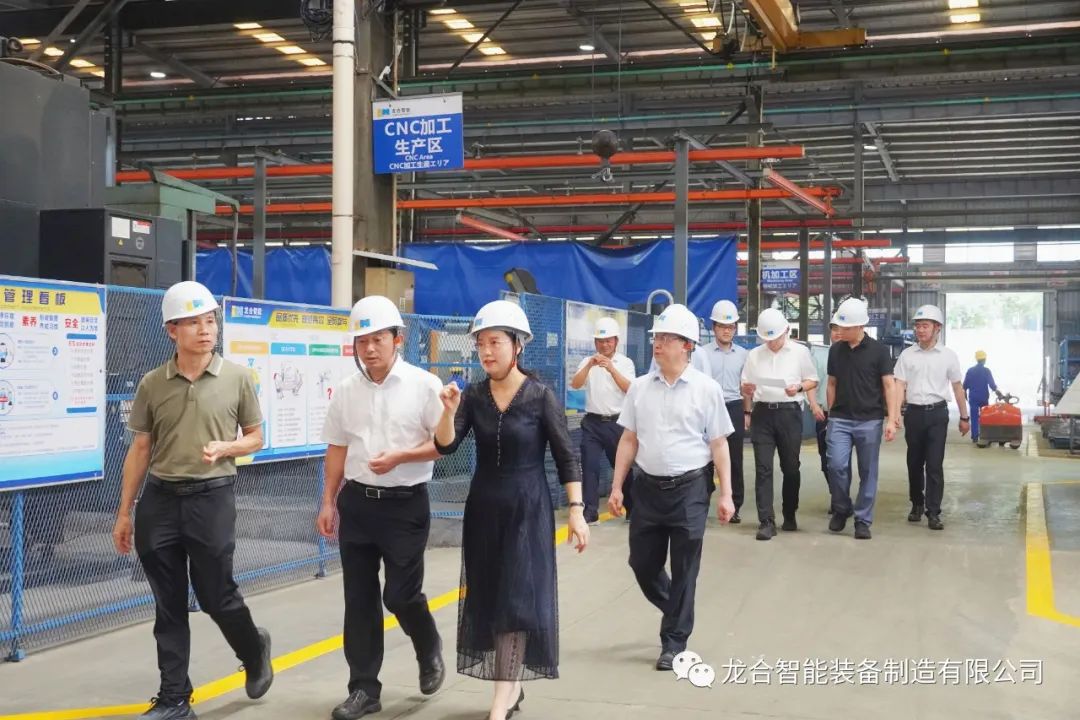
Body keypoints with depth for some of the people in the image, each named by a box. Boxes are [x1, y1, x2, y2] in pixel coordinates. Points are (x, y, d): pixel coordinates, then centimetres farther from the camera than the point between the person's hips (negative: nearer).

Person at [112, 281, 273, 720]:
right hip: (159, 500, 2)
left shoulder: (237, 379, -1)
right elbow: (140, 450, 8)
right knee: (169, 606, 7)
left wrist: (225, 448, -14)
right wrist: (124, 513, 8)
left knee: (216, 597, 5)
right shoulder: (152, 384, 2)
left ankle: (255, 650, 36)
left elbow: (255, 438, 8)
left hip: (211, 497, -2)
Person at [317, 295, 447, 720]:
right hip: (356, 503, 4)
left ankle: (430, 651, 32)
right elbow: (337, 450, 12)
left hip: (406, 504, -4)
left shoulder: (423, 385, -8)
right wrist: (328, 502, 10)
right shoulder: (346, 391, 5)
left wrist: (400, 456, -19)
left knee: (401, 595, -1)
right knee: (359, 599, 7)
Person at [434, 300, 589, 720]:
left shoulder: (541, 396, -10)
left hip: (528, 507, -4)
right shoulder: (474, 396, -1)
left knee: (518, 598, -5)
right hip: (484, 505, 5)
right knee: (488, 596, 10)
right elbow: (446, 446, -9)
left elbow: (565, 457, -7)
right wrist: (449, 412, -27)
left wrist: (576, 511, -12)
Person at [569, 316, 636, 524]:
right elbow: (575, 385, -8)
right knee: (589, 466, -3)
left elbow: (629, 389, -12)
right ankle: (590, 510, 1)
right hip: (592, 422, 1)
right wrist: (590, 365, -22)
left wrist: (611, 369, -25)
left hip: (617, 422, -1)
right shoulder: (587, 362, 7)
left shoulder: (625, 362, 2)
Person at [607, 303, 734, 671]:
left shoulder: (706, 389, -6)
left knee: (684, 569, 3)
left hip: (690, 488, -4)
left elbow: (718, 444, -3)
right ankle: (678, 611, 39)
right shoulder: (640, 387, 4)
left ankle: (674, 642, 18)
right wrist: (616, 487, 6)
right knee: (642, 563, 11)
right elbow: (629, 440, 9)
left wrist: (725, 494, -6)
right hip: (648, 487, 4)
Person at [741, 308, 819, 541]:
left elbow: (813, 380, 9)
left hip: (789, 412, -1)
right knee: (763, 468, -5)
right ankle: (766, 521, -6)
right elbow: (746, 387, 16)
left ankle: (790, 515, 26)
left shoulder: (800, 352, 3)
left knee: (791, 467, 9)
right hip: (762, 413, 1)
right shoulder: (754, 355, 10)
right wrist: (747, 412, 3)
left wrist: (799, 387, -12)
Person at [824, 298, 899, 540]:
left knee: (868, 473, 3)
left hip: (870, 420, -2)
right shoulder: (835, 350, 6)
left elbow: (888, 386, -4)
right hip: (840, 419, 2)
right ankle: (841, 509, 14)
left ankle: (863, 521, 12)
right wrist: (831, 414, 13)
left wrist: (892, 420, -11)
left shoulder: (878, 351, -4)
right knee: (837, 465, -9)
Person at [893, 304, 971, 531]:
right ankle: (917, 505, 28)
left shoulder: (948, 356, 2)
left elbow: (957, 387, 9)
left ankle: (933, 513, -5)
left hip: (937, 413, -2)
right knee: (914, 463, 11)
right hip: (914, 412, 2)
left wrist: (965, 417, 12)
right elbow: (900, 386, -1)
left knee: (935, 465, -7)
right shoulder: (907, 355, 3)